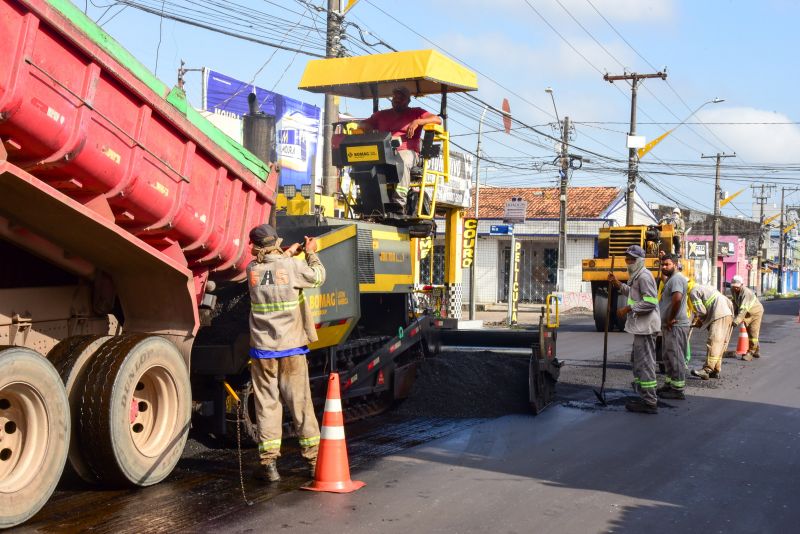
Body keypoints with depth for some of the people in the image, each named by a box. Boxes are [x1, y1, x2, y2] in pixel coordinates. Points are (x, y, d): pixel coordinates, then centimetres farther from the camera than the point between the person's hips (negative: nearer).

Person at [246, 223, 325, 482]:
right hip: (291, 349, -1)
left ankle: (269, 463, 6)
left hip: (262, 351, 1)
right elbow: (318, 276, 7)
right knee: (301, 404, 7)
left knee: (267, 404, 7)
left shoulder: (252, 270, -2)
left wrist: (287, 254, 28)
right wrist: (311, 253, 21)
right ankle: (315, 460, 14)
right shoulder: (292, 266, -10)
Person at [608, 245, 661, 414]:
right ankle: (644, 398, 26)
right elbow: (632, 293, 31)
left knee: (645, 364, -8)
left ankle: (649, 403, -4)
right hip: (640, 326, 11)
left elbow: (650, 302, -23)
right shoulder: (637, 276, 18)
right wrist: (617, 283, 19)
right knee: (639, 362, 17)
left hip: (645, 326, -11)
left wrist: (628, 309, -19)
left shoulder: (644, 276, -15)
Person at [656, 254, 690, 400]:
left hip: (676, 326, -11)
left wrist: (671, 319, -22)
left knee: (676, 357, -7)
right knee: (668, 356, 17)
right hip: (668, 326, 11)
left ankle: (678, 390, -4)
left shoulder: (676, 279, -15)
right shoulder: (669, 279, 19)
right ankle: (669, 384, 27)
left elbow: (677, 298, -31)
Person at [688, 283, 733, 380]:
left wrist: (699, 320, 13)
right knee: (720, 344, 11)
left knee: (713, 343, -13)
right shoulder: (704, 288, 28)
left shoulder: (693, 292, 0)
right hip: (728, 315, 10)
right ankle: (716, 371, 12)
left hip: (719, 317, -10)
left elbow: (701, 311, -9)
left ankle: (707, 370, -17)